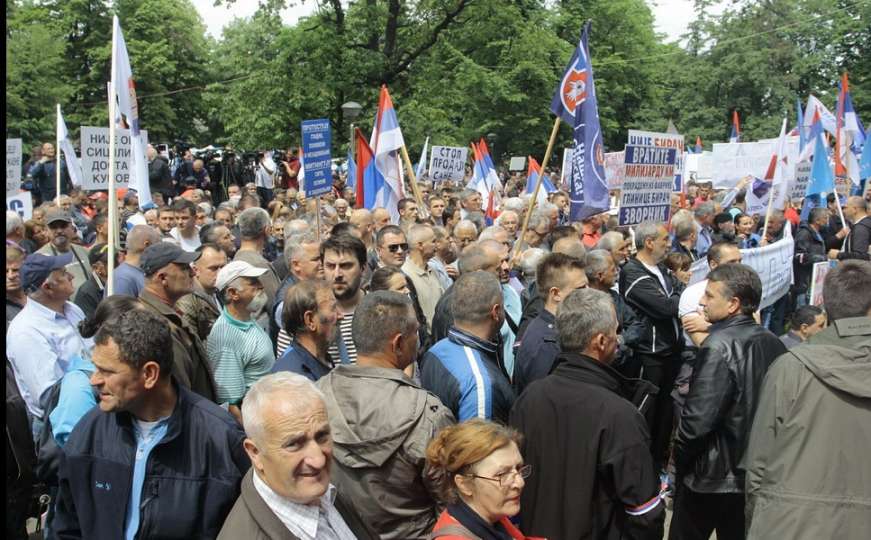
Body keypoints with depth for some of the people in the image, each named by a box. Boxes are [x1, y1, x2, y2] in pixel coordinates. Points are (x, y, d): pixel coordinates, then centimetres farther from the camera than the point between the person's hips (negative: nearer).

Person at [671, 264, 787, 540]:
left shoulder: (719, 346, -21)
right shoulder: (772, 343, 0)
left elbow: (698, 418, -23)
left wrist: (678, 458, -8)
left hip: (711, 475, -6)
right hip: (756, 471, 7)